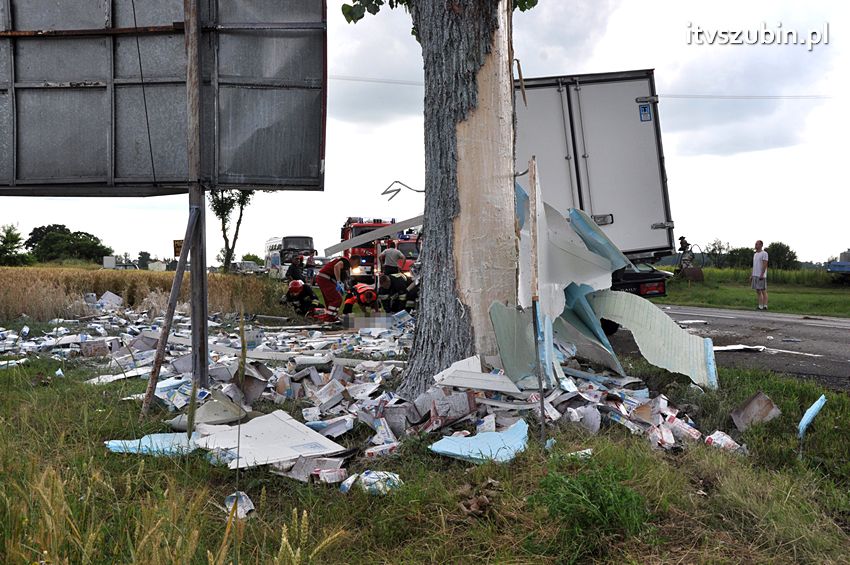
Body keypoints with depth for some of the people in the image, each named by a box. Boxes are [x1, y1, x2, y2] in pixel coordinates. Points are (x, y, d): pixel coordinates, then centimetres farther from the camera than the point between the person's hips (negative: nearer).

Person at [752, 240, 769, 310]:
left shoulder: (764, 253, -8)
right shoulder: (755, 254, 18)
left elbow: (765, 265, -15)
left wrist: (762, 274, -21)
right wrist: (752, 275, 15)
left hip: (761, 276, -8)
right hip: (755, 275, 8)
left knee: (763, 291, -6)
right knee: (758, 291, 7)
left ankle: (765, 306, -5)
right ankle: (760, 306, 9)